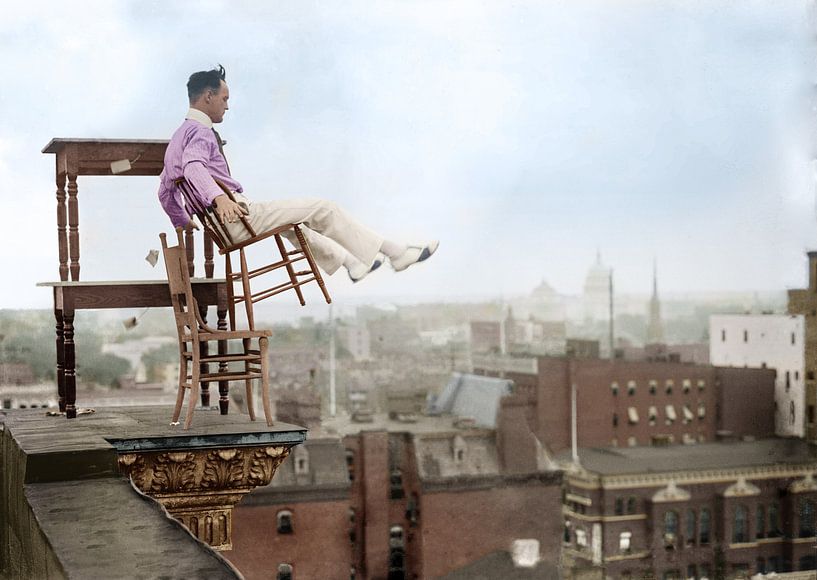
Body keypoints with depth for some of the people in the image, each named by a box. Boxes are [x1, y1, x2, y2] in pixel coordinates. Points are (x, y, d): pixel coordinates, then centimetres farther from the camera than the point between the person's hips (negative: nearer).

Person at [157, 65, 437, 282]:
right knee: (323, 210, -3)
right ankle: (395, 252, 3)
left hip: (228, 221, 11)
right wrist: (218, 198, -51)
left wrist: (183, 221, 40)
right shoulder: (200, 132, -14)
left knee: (293, 221, 33)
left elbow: (165, 190, 27)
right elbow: (194, 166, -36)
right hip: (238, 215, -11)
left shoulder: (179, 136, 17)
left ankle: (352, 261, 43)